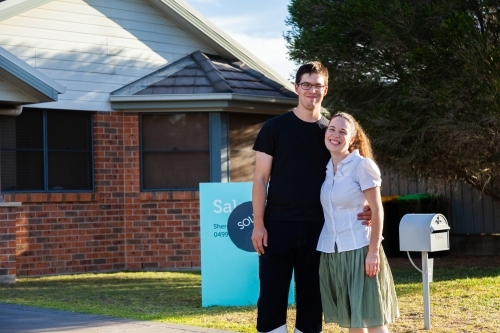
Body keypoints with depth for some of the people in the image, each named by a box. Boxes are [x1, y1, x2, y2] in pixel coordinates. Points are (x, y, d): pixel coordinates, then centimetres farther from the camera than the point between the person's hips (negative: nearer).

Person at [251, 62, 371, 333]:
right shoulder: (275, 127, 0)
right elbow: (261, 178, -1)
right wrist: (258, 224, -8)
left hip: (317, 227, 2)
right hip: (278, 225, -2)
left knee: (311, 297, 8)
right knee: (272, 296, -1)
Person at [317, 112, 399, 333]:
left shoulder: (362, 166, -8)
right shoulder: (324, 168, 9)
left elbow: (377, 211, -10)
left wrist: (374, 251, -16)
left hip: (359, 250, -6)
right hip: (331, 253, 6)